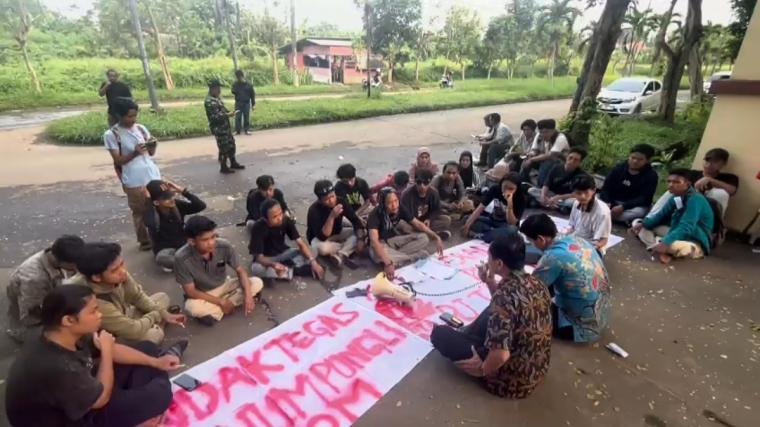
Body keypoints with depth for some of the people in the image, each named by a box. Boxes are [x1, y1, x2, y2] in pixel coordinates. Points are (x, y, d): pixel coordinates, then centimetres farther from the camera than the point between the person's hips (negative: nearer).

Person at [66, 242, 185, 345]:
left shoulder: (118, 275, -24)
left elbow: (138, 296, -3)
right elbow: (134, 330, -31)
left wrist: (164, 314, -8)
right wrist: (156, 315, -13)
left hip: (123, 318, 7)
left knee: (162, 297, 8)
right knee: (154, 334, -27)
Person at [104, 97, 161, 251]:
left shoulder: (141, 128, 5)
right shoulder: (111, 134, -8)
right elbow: (118, 160, -9)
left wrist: (152, 145, -12)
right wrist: (134, 153, -24)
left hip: (153, 176, 5)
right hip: (134, 182, -4)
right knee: (140, 212, 6)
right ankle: (145, 240, 20)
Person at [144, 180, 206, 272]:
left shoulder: (177, 205, -9)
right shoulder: (151, 213, -17)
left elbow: (201, 206, -22)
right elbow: (150, 224, -42)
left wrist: (182, 190, -28)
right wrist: (149, 200, -34)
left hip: (184, 243, 3)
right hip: (165, 249, -3)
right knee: (162, 258, -38)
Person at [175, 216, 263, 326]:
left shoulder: (224, 246, -24)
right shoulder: (182, 258, -29)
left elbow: (240, 270, -11)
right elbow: (190, 292, -21)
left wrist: (248, 295, -27)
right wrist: (221, 302, -24)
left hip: (224, 286, 3)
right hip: (202, 296, -3)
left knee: (257, 283, -16)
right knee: (192, 307, -36)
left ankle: (215, 312, -13)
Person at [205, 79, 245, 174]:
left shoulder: (216, 98, 11)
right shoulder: (209, 102, -20)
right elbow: (215, 117, -25)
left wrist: (228, 112, 4)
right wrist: (228, 115, -21)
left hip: (225, 126, 10)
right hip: (219, 129, -10)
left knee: (231, 144, 18)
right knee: (224, 148, -1)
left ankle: (233, 163, 31)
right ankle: (223, 167, 12)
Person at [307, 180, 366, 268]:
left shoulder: (341, 201, -19)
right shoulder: (314, 210, -30)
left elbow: (356, 221, -14)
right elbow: (323, 237, -36)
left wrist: (360, 239, -27)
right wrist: (331, 216, -45)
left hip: (338, 233, 4)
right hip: (319, 238, -4)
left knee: (363, 232, -14)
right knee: (322, 247, -39)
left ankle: (341, 255, -25)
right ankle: (349, 248, -12)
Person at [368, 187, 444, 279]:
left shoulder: (400, 209, -13)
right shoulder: (375, 214, -29)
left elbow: (417, 224, -5)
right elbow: (374, 240, -42)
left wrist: (436, 237, -18)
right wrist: (388, 263, -54)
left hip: (394, 239, 5)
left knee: (424, 238, -13)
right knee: (377, 255, -41)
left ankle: (393, 257, -22)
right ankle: (415, 256, -22)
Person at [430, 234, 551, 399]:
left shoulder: (505, 295, -32)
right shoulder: (534, 282, -5)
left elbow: (501, 355, -35)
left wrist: (483, 369, -15)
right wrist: (490, 283, 3)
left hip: (513, 378, -8)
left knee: (440, 333, -2)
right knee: (490, 313, 26)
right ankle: (467, 337, 37)